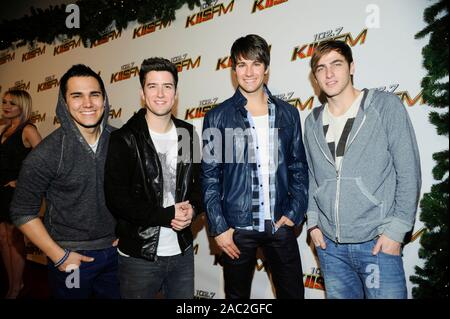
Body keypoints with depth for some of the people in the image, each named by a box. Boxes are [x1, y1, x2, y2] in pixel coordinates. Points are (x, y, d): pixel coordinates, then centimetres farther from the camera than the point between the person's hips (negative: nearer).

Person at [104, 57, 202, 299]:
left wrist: (191, 209, -11)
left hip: (182, 252, 4)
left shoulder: (188, 134, 5)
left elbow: (198, 183, 10)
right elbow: (117, 199, -15)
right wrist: (167, 215, -18)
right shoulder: (124, 139, -9)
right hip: (139, 256, -4)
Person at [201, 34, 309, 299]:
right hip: (237, 227, -1)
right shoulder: (217, 117, -3)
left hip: (280, 224, 2)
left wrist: (294, 213, -2)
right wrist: (219, 227, -7)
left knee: (293, 292, 13)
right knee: (237, 294, 15)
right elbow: (210, 178, -3)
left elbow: (299, 168, 7)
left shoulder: (288, 114, 3)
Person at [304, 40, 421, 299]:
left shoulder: (386, 106, -5)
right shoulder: (313, 122, 7)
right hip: (329, 244, 4)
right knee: (340, 295, 16)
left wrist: (396, 229, -9)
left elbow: (409, 172, -6)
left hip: (377, 243, -3)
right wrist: (313, 221, 7)